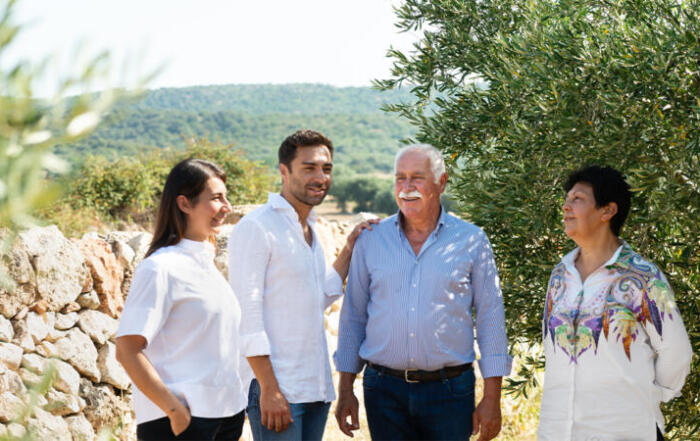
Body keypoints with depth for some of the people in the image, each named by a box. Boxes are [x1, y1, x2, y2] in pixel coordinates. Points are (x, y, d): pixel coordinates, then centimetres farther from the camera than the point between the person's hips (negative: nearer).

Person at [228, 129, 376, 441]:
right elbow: (247, 315, -15)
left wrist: (350, 248, 10)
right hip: (277, 388, -8)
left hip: (316, 387, 8)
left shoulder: (309, 229, 16)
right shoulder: (256, 227, -11)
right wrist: (269, 389, -18)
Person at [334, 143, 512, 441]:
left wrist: (492, 398, -2)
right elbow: (353, 317, 11)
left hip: (449, 393, -1)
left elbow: (491, 318, 2)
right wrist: (345, 389, 7)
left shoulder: (471, 241, 1)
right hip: (385, 391, 1)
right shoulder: (370, 240, 6)